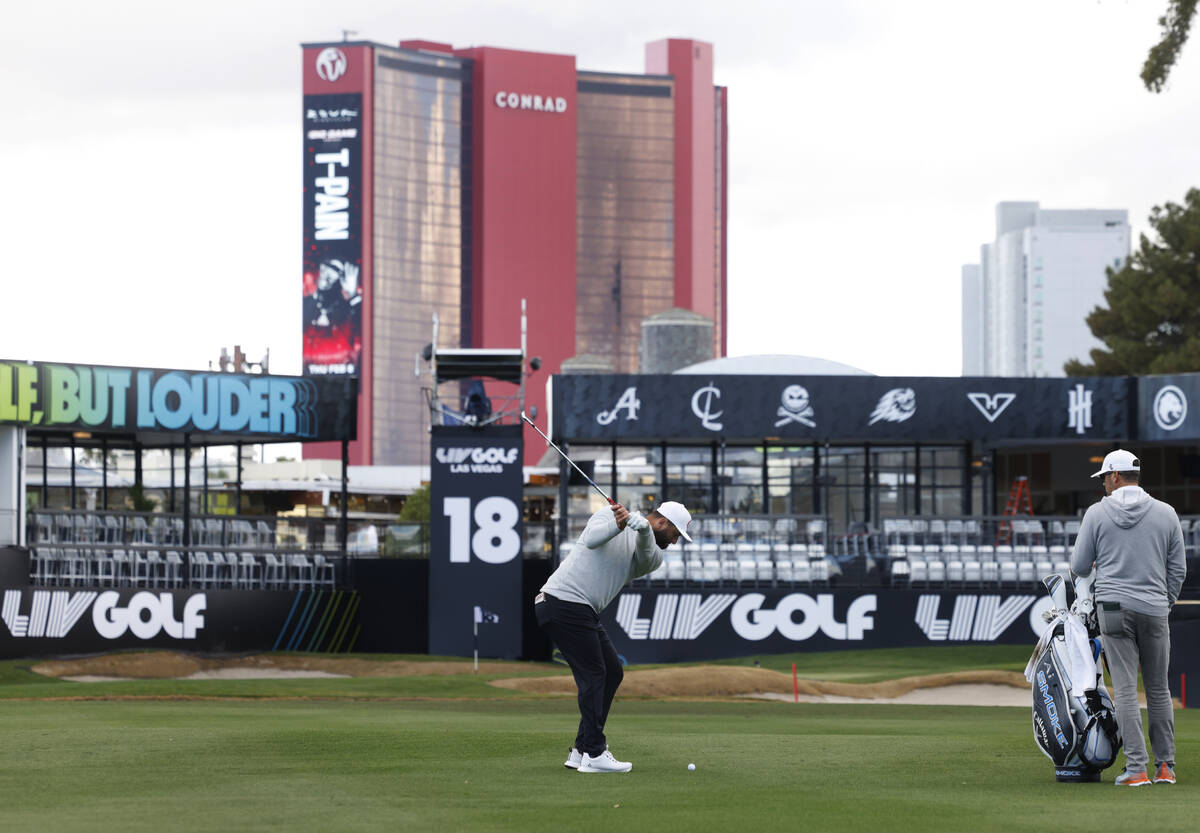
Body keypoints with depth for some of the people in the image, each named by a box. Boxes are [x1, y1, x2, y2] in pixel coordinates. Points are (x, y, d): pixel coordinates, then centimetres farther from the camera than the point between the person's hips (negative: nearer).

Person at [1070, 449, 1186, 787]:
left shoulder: (1097, 513, -2)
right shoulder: (1166, 514, 4)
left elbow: (1079, 566, 2)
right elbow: (1177, 569, 7)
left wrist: (1097, 563, 25)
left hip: (1114, 607, -2)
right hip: (1155, 610, 2)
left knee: (1125, 689, -2)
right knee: (1158, 689, 12)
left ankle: (1136, 768, -8)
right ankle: (1165, 766, 13)